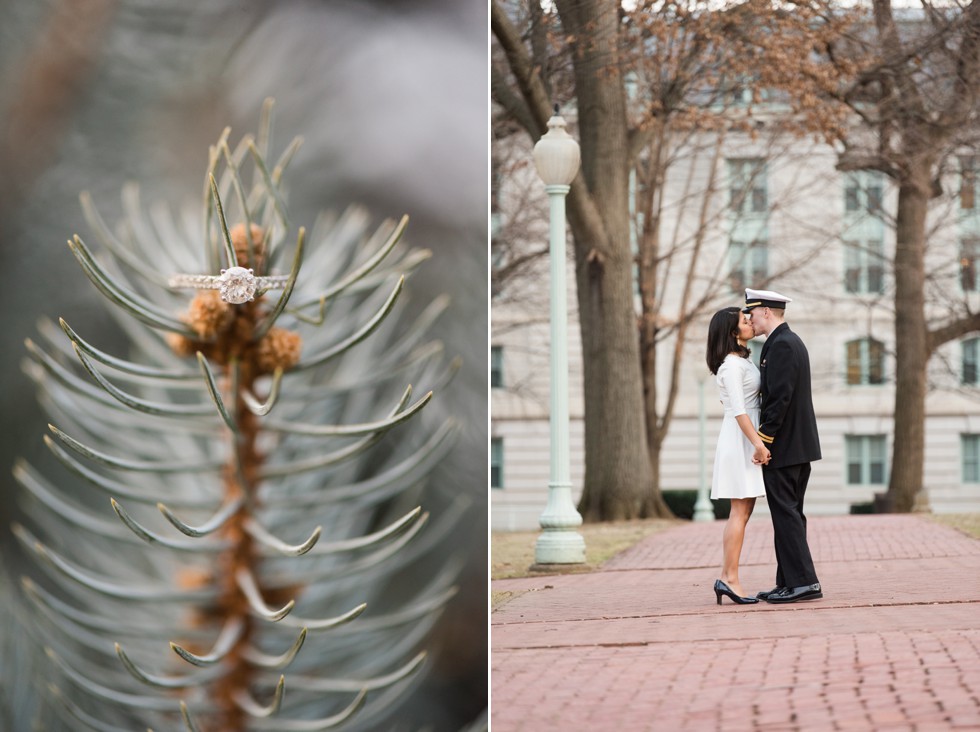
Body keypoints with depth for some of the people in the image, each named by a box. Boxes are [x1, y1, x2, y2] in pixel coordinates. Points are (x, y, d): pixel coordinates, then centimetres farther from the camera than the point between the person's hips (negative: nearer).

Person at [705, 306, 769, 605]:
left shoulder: (742, 360, 17)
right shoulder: (732, 364, -13)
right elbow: (738, 410, -20)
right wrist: (758, 443, -25)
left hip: (748, 438, 10)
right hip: (740, 438, -10)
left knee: (741, 512, 8)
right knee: (740, 512, -10)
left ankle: (727, 578, 8)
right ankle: (730, 578, -11)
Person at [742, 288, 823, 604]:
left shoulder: (781, 345, -16)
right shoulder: (792, 342, 17)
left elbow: (780, 397, -22)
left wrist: (763, 439, -20)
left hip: (782, 446, -10)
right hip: (801, 445, 10)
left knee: (786, 514, -8)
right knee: (790, 514, 11)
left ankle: (803, 581, -9)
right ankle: (790, 582, 14)